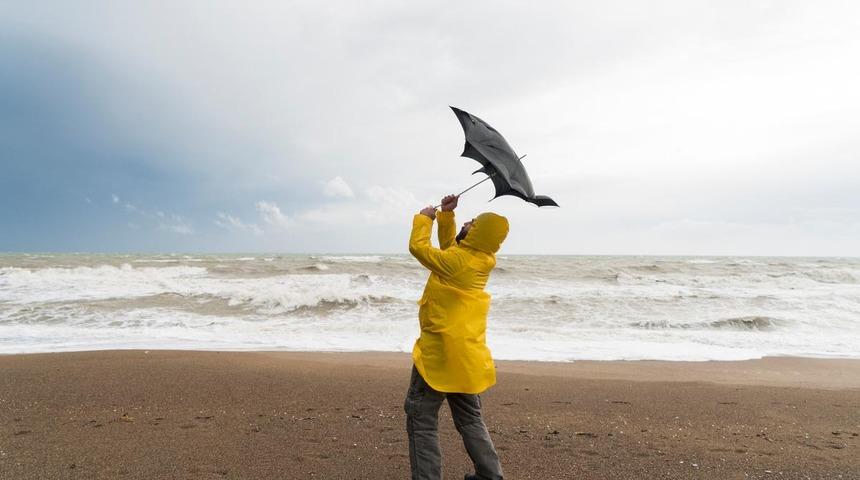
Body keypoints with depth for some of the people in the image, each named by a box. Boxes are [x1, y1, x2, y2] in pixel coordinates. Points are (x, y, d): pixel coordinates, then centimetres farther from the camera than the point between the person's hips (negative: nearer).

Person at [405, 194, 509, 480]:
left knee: (421, 417, 2)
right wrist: (446, 215, 11)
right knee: (469, 418, 20)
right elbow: (448, 245, 20)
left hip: (441, 351, -9)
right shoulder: (478, 259, 4)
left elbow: (418, 246, -8)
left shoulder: (458, 261, -19)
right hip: (467, 351, 9)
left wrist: (424, 218, 6)